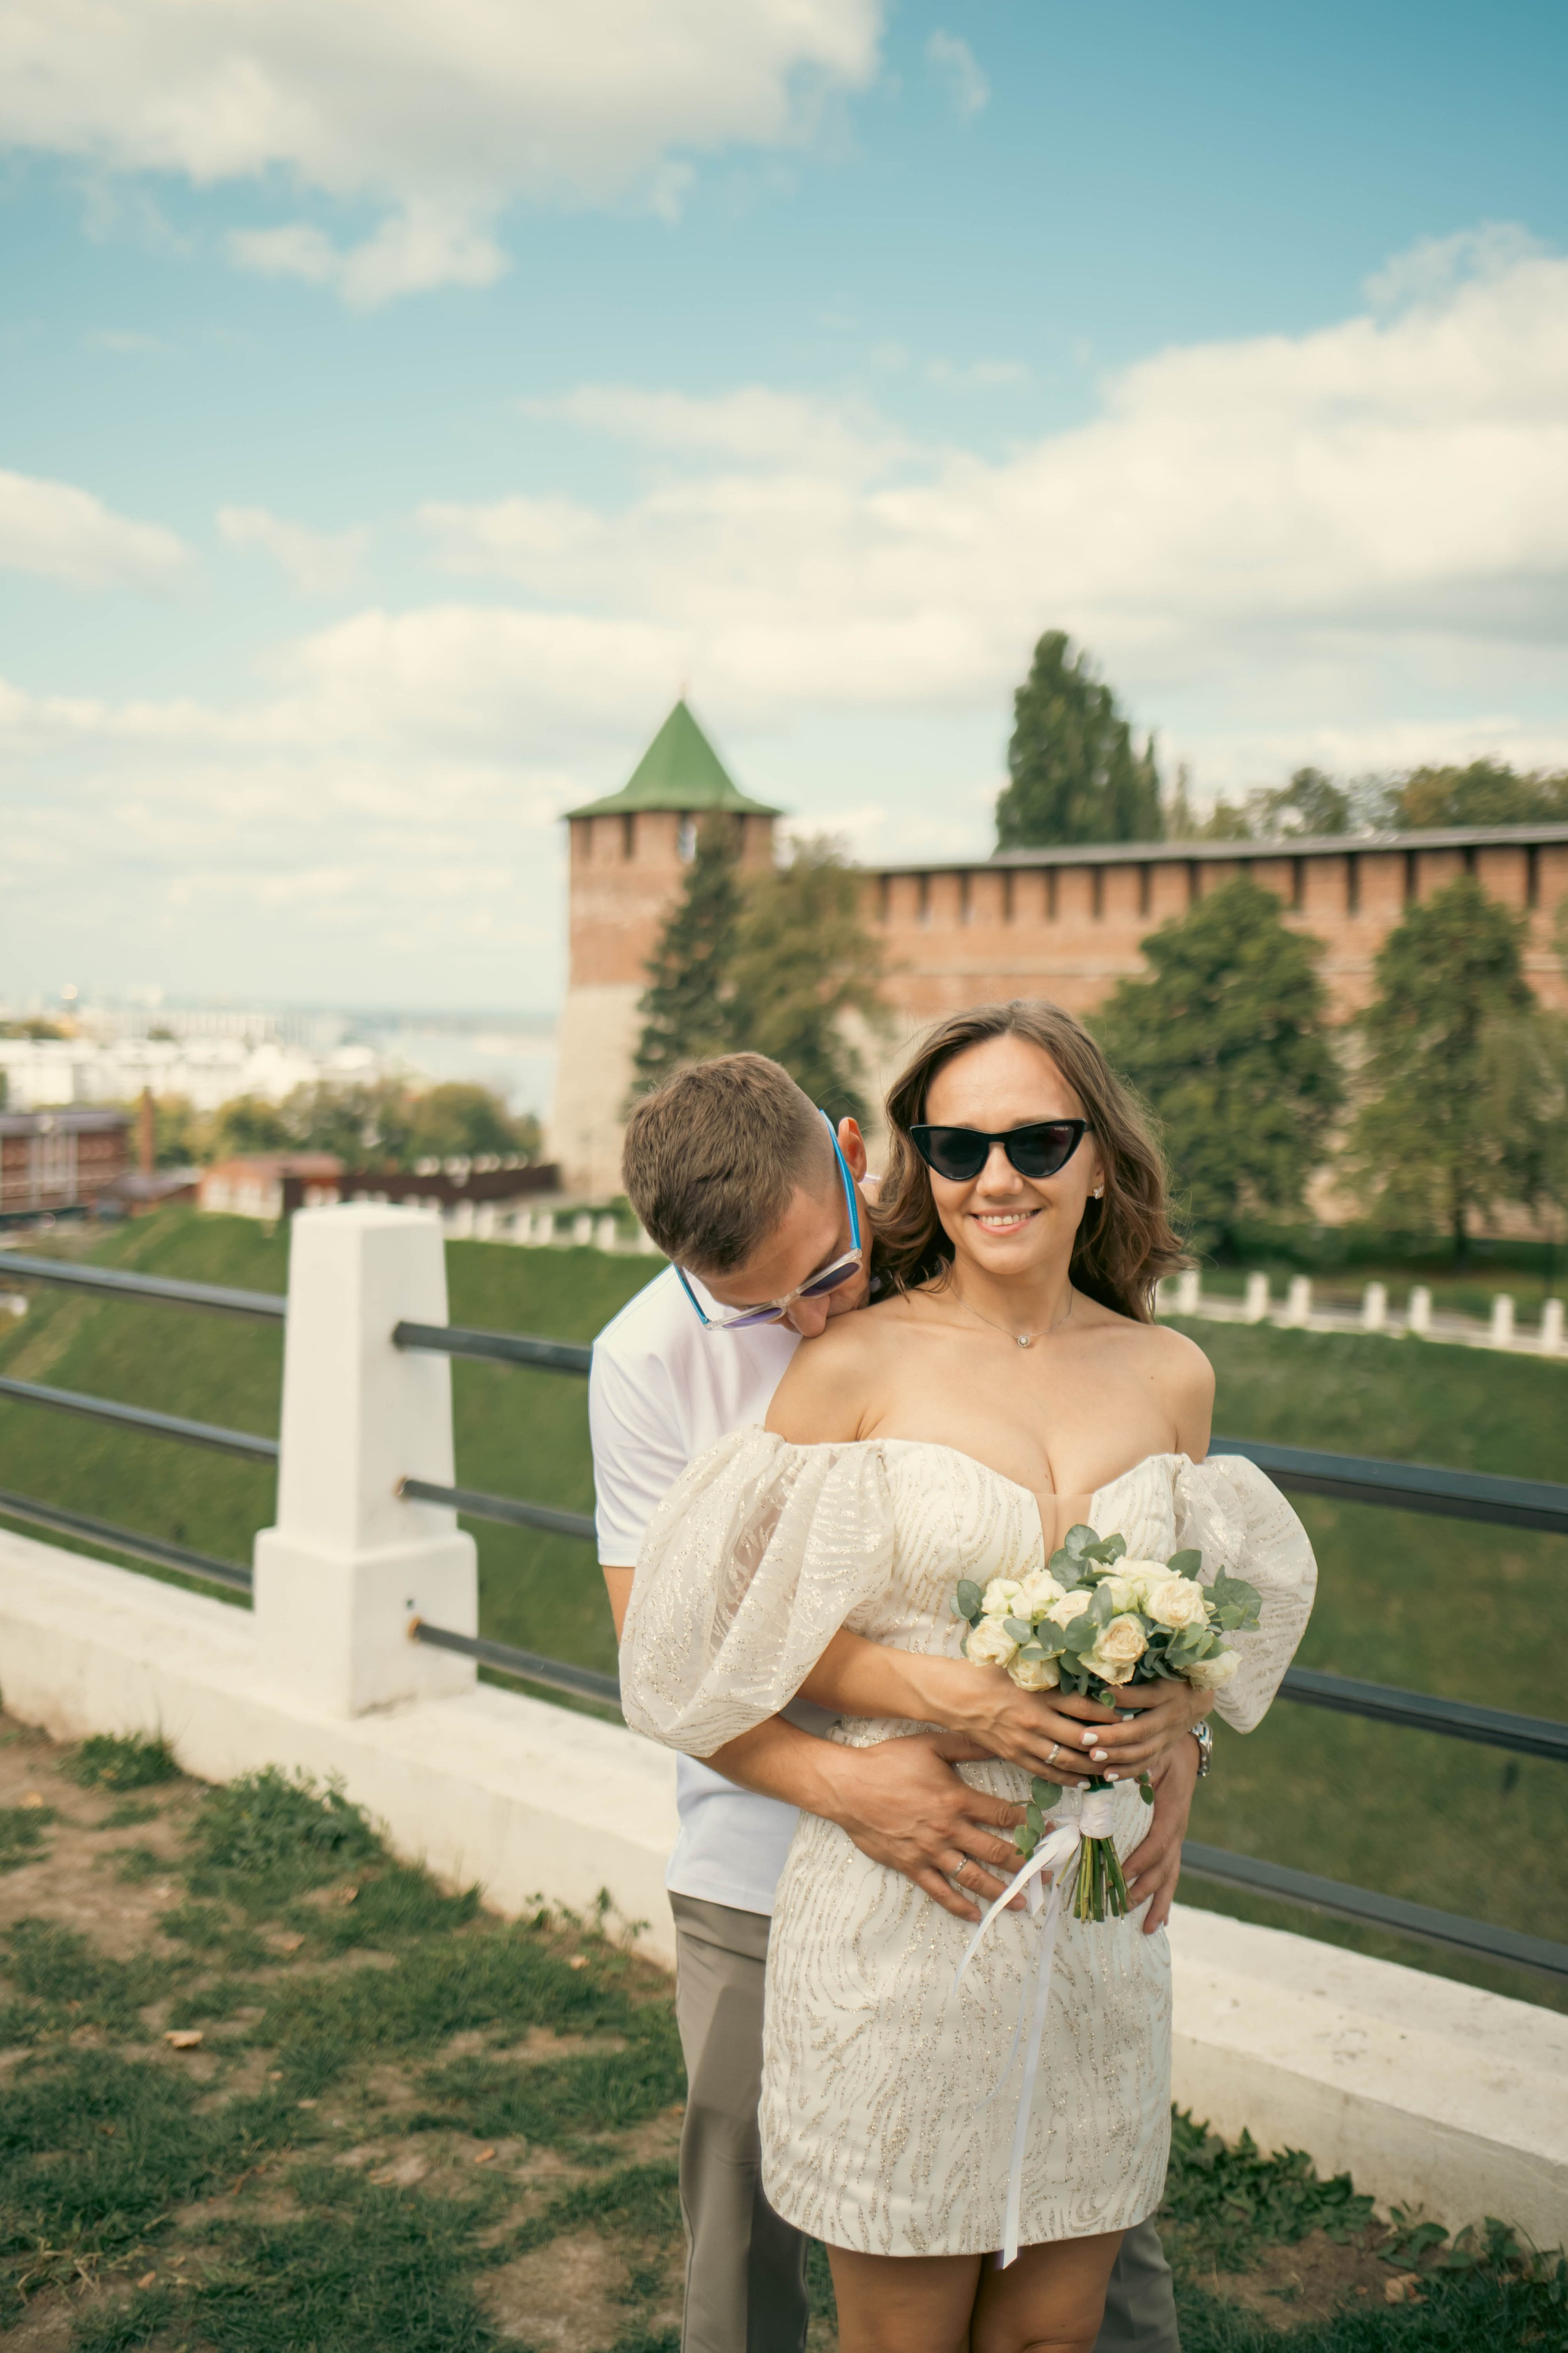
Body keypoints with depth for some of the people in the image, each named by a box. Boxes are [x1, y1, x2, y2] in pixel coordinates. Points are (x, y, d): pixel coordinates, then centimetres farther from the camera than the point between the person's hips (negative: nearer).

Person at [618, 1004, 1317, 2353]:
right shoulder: (854, 1366, -9)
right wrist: (950, 1693, -17)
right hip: (899, 1909, -3)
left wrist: (1174, 1706, -4)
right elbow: (747, 1633, -5)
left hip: (1100, 1904, 4)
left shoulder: (1171, 1377, 4)